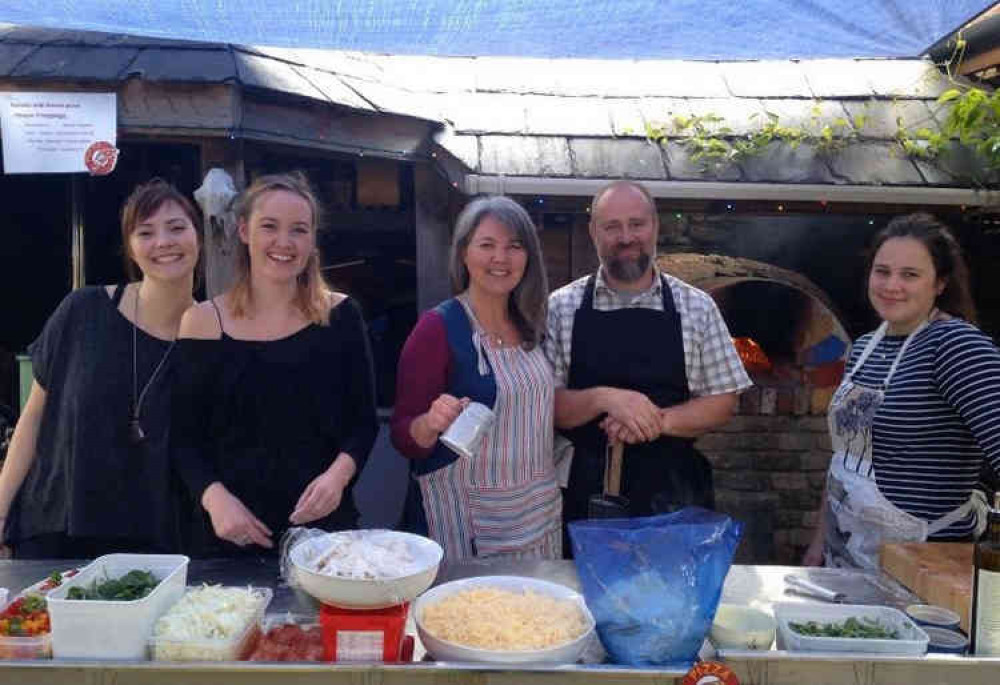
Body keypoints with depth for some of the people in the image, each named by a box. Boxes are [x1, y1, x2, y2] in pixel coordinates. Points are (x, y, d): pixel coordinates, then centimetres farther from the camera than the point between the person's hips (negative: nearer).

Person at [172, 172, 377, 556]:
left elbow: (364, 422, 4)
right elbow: (184, 437, 1)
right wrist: (214, 496, -15)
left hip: (324, 524, 1)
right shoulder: (203, 323, -2)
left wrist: (338, 474, -14)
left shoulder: (340, 315, 1)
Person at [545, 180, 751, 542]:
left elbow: (722, 402, 1)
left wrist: (658, 420, -15)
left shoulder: (697, 307, 1)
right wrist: (604, 399, -21)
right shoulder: (561, 307, -1)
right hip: (587, 496, 0)